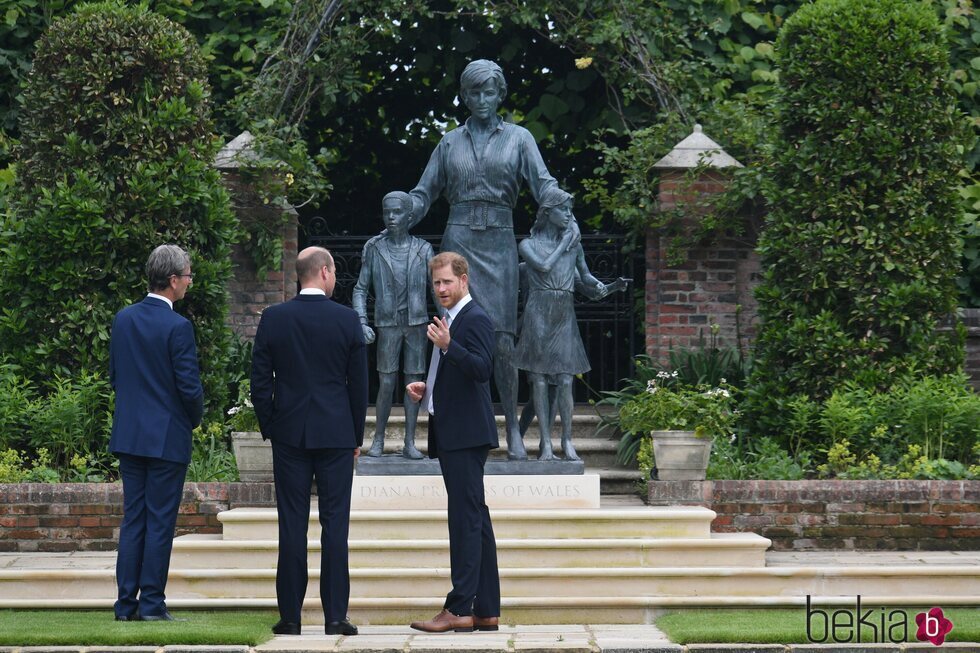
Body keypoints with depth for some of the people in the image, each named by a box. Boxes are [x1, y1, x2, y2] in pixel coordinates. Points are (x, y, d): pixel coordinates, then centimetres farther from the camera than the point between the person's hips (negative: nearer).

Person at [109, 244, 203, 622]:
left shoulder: (123, 319, 5)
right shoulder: (177, 327, -15)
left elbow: (115, 376, 12)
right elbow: (190, 387, -14)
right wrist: (195, 418, 5)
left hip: (128, 435, 6)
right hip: (167, 436, -6)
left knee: (132, 520, 10)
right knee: (160, 522, 0)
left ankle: (126, 604, 9)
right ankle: (152, 604, 2)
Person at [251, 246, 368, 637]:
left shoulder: (274, 318, -2)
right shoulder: (347, 320, -3)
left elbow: (260, 382, 0)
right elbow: (359, 384, 2)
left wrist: (269, 428, 12)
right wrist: (356, 436, 11)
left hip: (289, 434, 1)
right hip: (336, 435, -1)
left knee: (292, 526, 3)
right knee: (334, 523, 1)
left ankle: (291, 616, 3)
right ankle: (335, 615, -1)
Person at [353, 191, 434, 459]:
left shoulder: (423, 249, 3)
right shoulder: (374, 248, 1)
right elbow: (360, 289, 4)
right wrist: (362, 323, -8)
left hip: (416, 324, 1)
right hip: (388, 325, -1)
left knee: (414, 381, 2)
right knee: (387, 383, -3)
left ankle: (410, 442, 7)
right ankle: (378, 439, 10)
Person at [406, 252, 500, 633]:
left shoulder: (475, 319, -10)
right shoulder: (450, 321, 21)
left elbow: (482, 369, -23)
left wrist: (447, 346, -34)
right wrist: (426, 389, 14)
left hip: (466, 435, -11)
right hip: (451, 435, 11)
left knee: (466, 519, -12)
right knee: (475, 520, 10)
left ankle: (459, 609, -15)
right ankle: (486, 610, 13)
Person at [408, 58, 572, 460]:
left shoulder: (518, 138, 9)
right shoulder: (450, 143, 13)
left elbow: (544, 185, 0)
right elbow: (423, 194, 15)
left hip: (499, 244, -1)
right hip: (459, 241, 1)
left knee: (502, 340, -8)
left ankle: (513, 431, -1)